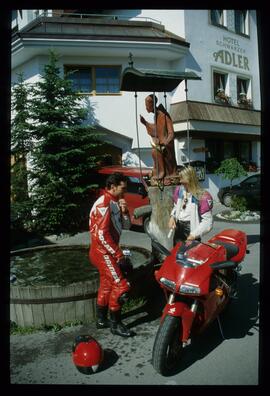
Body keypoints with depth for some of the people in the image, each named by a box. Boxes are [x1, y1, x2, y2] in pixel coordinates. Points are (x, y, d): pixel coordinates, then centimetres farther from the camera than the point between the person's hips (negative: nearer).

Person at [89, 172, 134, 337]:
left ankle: (102, 320, 30)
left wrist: (124, 211, -8)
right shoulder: (103, 204, -19)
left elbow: (126, 226, 11)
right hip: (103, 251, -9)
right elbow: (101, 234, -23)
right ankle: (115, 324, 4)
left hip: (108, 252, 9)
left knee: (107, 285, 17)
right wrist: (118, 254, -17)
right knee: (121, 286, -8)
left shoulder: (116, 202, 9)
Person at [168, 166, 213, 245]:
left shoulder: (202, 197, -16)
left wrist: (194, 235, -21)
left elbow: (207, 221, -17)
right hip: (178, 227, 6)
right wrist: (172, 216, 1)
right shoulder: (179, 190, 4)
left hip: (191, 229, -6)